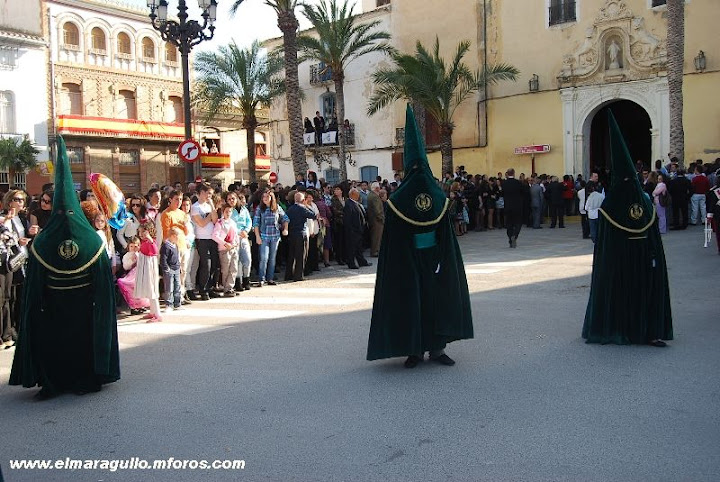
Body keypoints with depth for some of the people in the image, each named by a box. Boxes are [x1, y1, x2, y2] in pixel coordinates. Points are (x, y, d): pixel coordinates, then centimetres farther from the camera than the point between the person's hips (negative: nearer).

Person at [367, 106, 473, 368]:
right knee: (438, 298, 11)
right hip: (435, 258, 1)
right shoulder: (439, 196, -5)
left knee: (410, 301, 7)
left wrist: (398, 265, -1)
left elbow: (393, 240, -8)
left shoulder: (397, 200, -11)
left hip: (408, 262, -1)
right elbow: (447, 235, -2)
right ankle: (436, 347, 15)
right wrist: (442, 261, 5)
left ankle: (415, 350, 13)